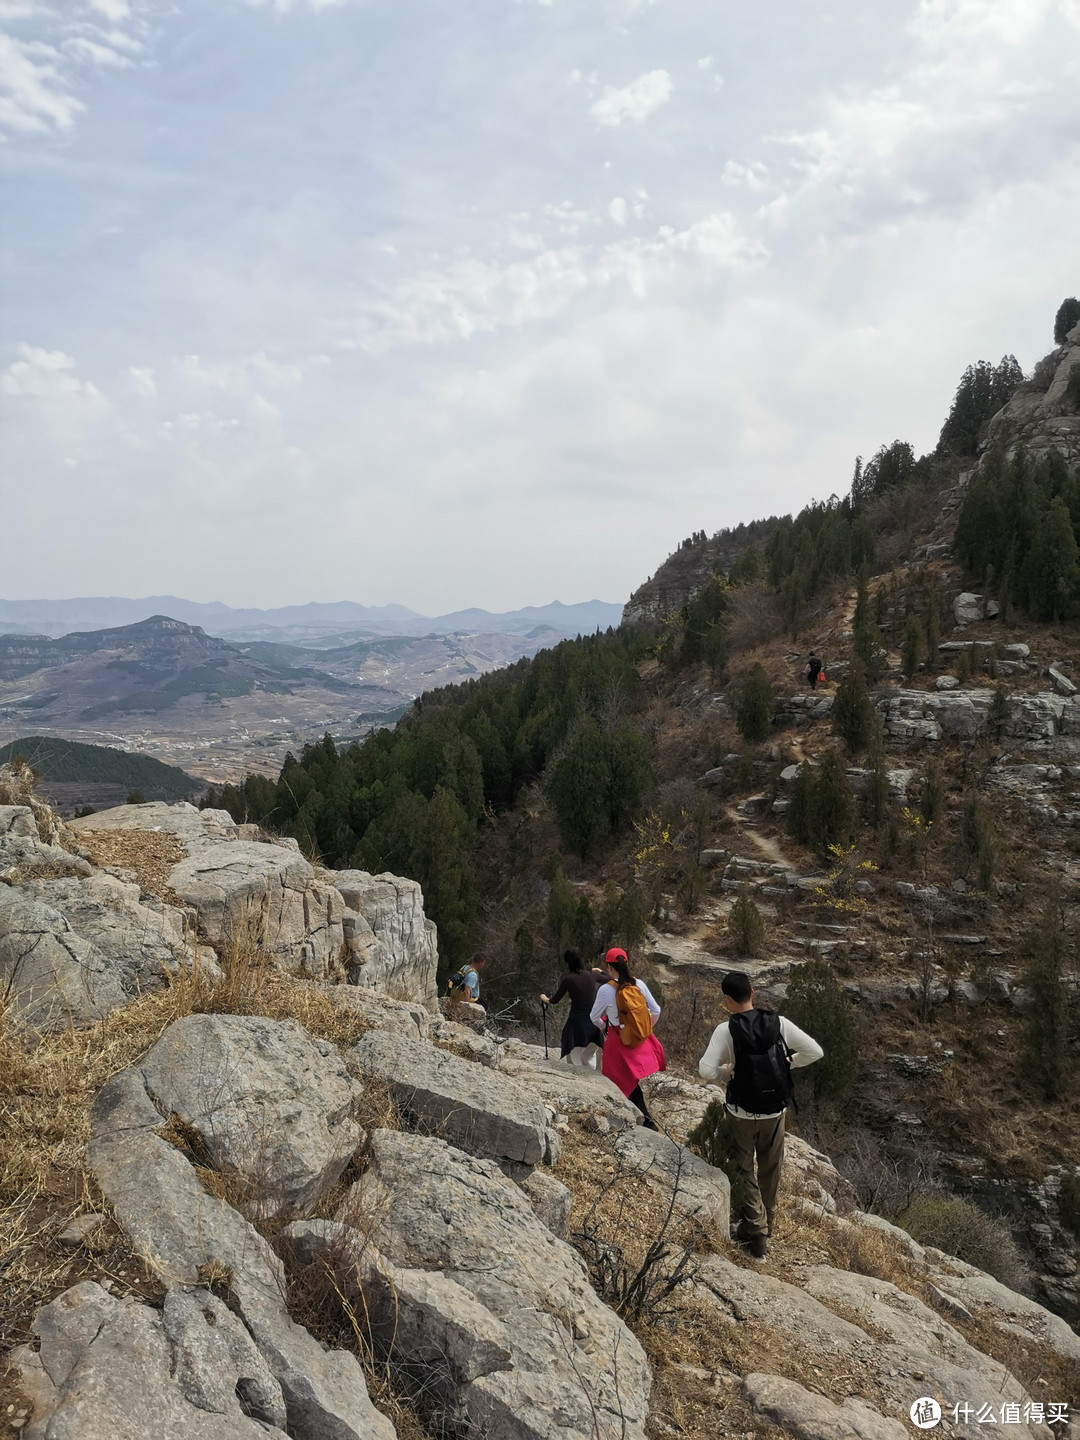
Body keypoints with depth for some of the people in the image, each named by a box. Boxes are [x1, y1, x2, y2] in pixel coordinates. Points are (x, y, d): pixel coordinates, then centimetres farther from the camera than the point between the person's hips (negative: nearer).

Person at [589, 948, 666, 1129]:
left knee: (626, 1081, 12)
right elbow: (656, 1011, 1)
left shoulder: (606, 990, -16)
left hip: (618, 1040, -4)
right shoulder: (639, 984, -6)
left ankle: (647, 1120, 12)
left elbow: (594, 1018, -4)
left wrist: (605, 1027, 17)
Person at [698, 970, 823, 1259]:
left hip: (742, 1113, -3)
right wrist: (786, 1064, 4)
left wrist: (727, 1073, -6)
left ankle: (756, 1231, 13)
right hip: (775, 1111, 3)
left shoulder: (726, 1030, -20)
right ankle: (767, 1224, 40)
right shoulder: (779, 1023, -12)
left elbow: (706, 1071, -26)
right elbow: (815, 1052, -8)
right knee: (770, 1169, 23)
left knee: (744, 1169, 16)